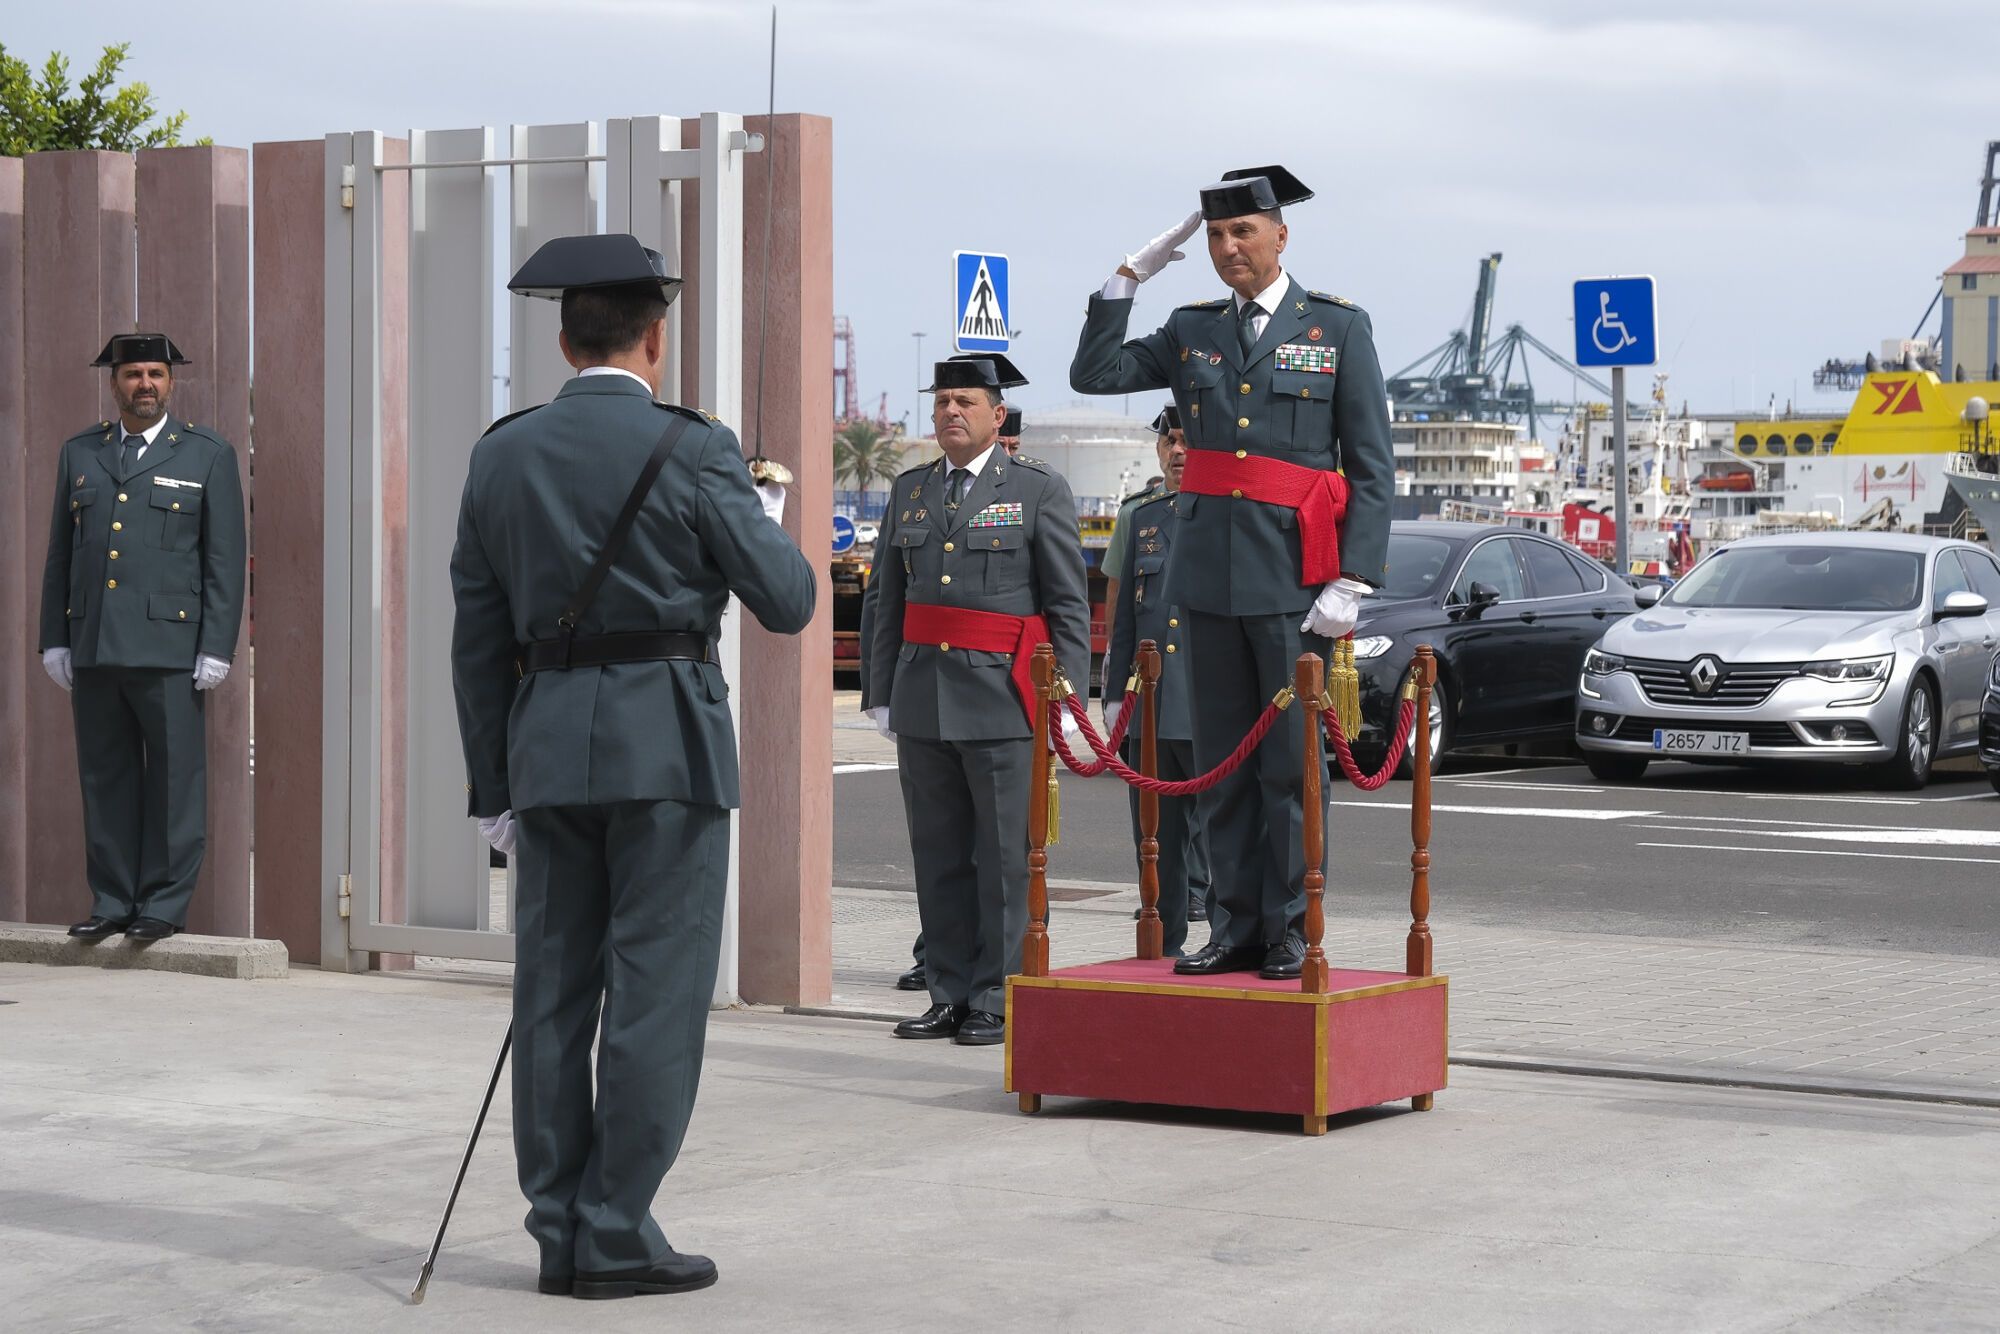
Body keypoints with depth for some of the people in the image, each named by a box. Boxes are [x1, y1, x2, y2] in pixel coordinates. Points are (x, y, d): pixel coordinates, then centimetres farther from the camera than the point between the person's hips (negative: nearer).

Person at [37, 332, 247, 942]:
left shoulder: (208, 455, 5)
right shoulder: (80, 453, 15)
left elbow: (225, 560, 1)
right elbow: (60, 554, 17)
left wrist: (216, 648, -6)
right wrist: (54, 640, 10)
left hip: (170, 647, -3)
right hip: (93, 648, 4)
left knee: (174, 777, -2)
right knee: (105, 777, 6)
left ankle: (165, 903, 4)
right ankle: (112, 902, 12)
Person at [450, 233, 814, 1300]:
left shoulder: (501, 454, 8)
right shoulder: (690, 449, -7)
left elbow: (479, 637, 10)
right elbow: (786, 602, -4)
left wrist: (493, 786, 15)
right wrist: (769, 524, 17)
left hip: (545, 743, 5)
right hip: (667, 743, -5)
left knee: (553, 993, 8)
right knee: (656, 993, -1)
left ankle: (561, 1235, 12)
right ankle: (615, 1236, -1)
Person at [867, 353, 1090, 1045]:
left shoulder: (1039, 489, 0)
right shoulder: (910, 490, 14)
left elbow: (1069, 604, -2)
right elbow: (888, 601, 17)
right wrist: (883, 694, 12)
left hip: (1004, 700, -5)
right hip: (923, 700, 5)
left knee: (1005, 856, -2)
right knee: (938, 855, 8)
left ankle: (998, 1000, 3)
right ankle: (949, 995, 14)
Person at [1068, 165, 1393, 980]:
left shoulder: (1339, 328, 2)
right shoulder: (1191, 332, 14)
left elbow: (1372, 468, -1)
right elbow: (1094, 375, 5)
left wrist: (1351, 581, -10)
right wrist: (1129, 278, 1)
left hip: (1295, 575, -4)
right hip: (1210, 572, 4)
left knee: (1292, 759, -2)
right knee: (1221, 760, 6)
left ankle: (1291, 932, 5)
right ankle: (1237, 925, 12)